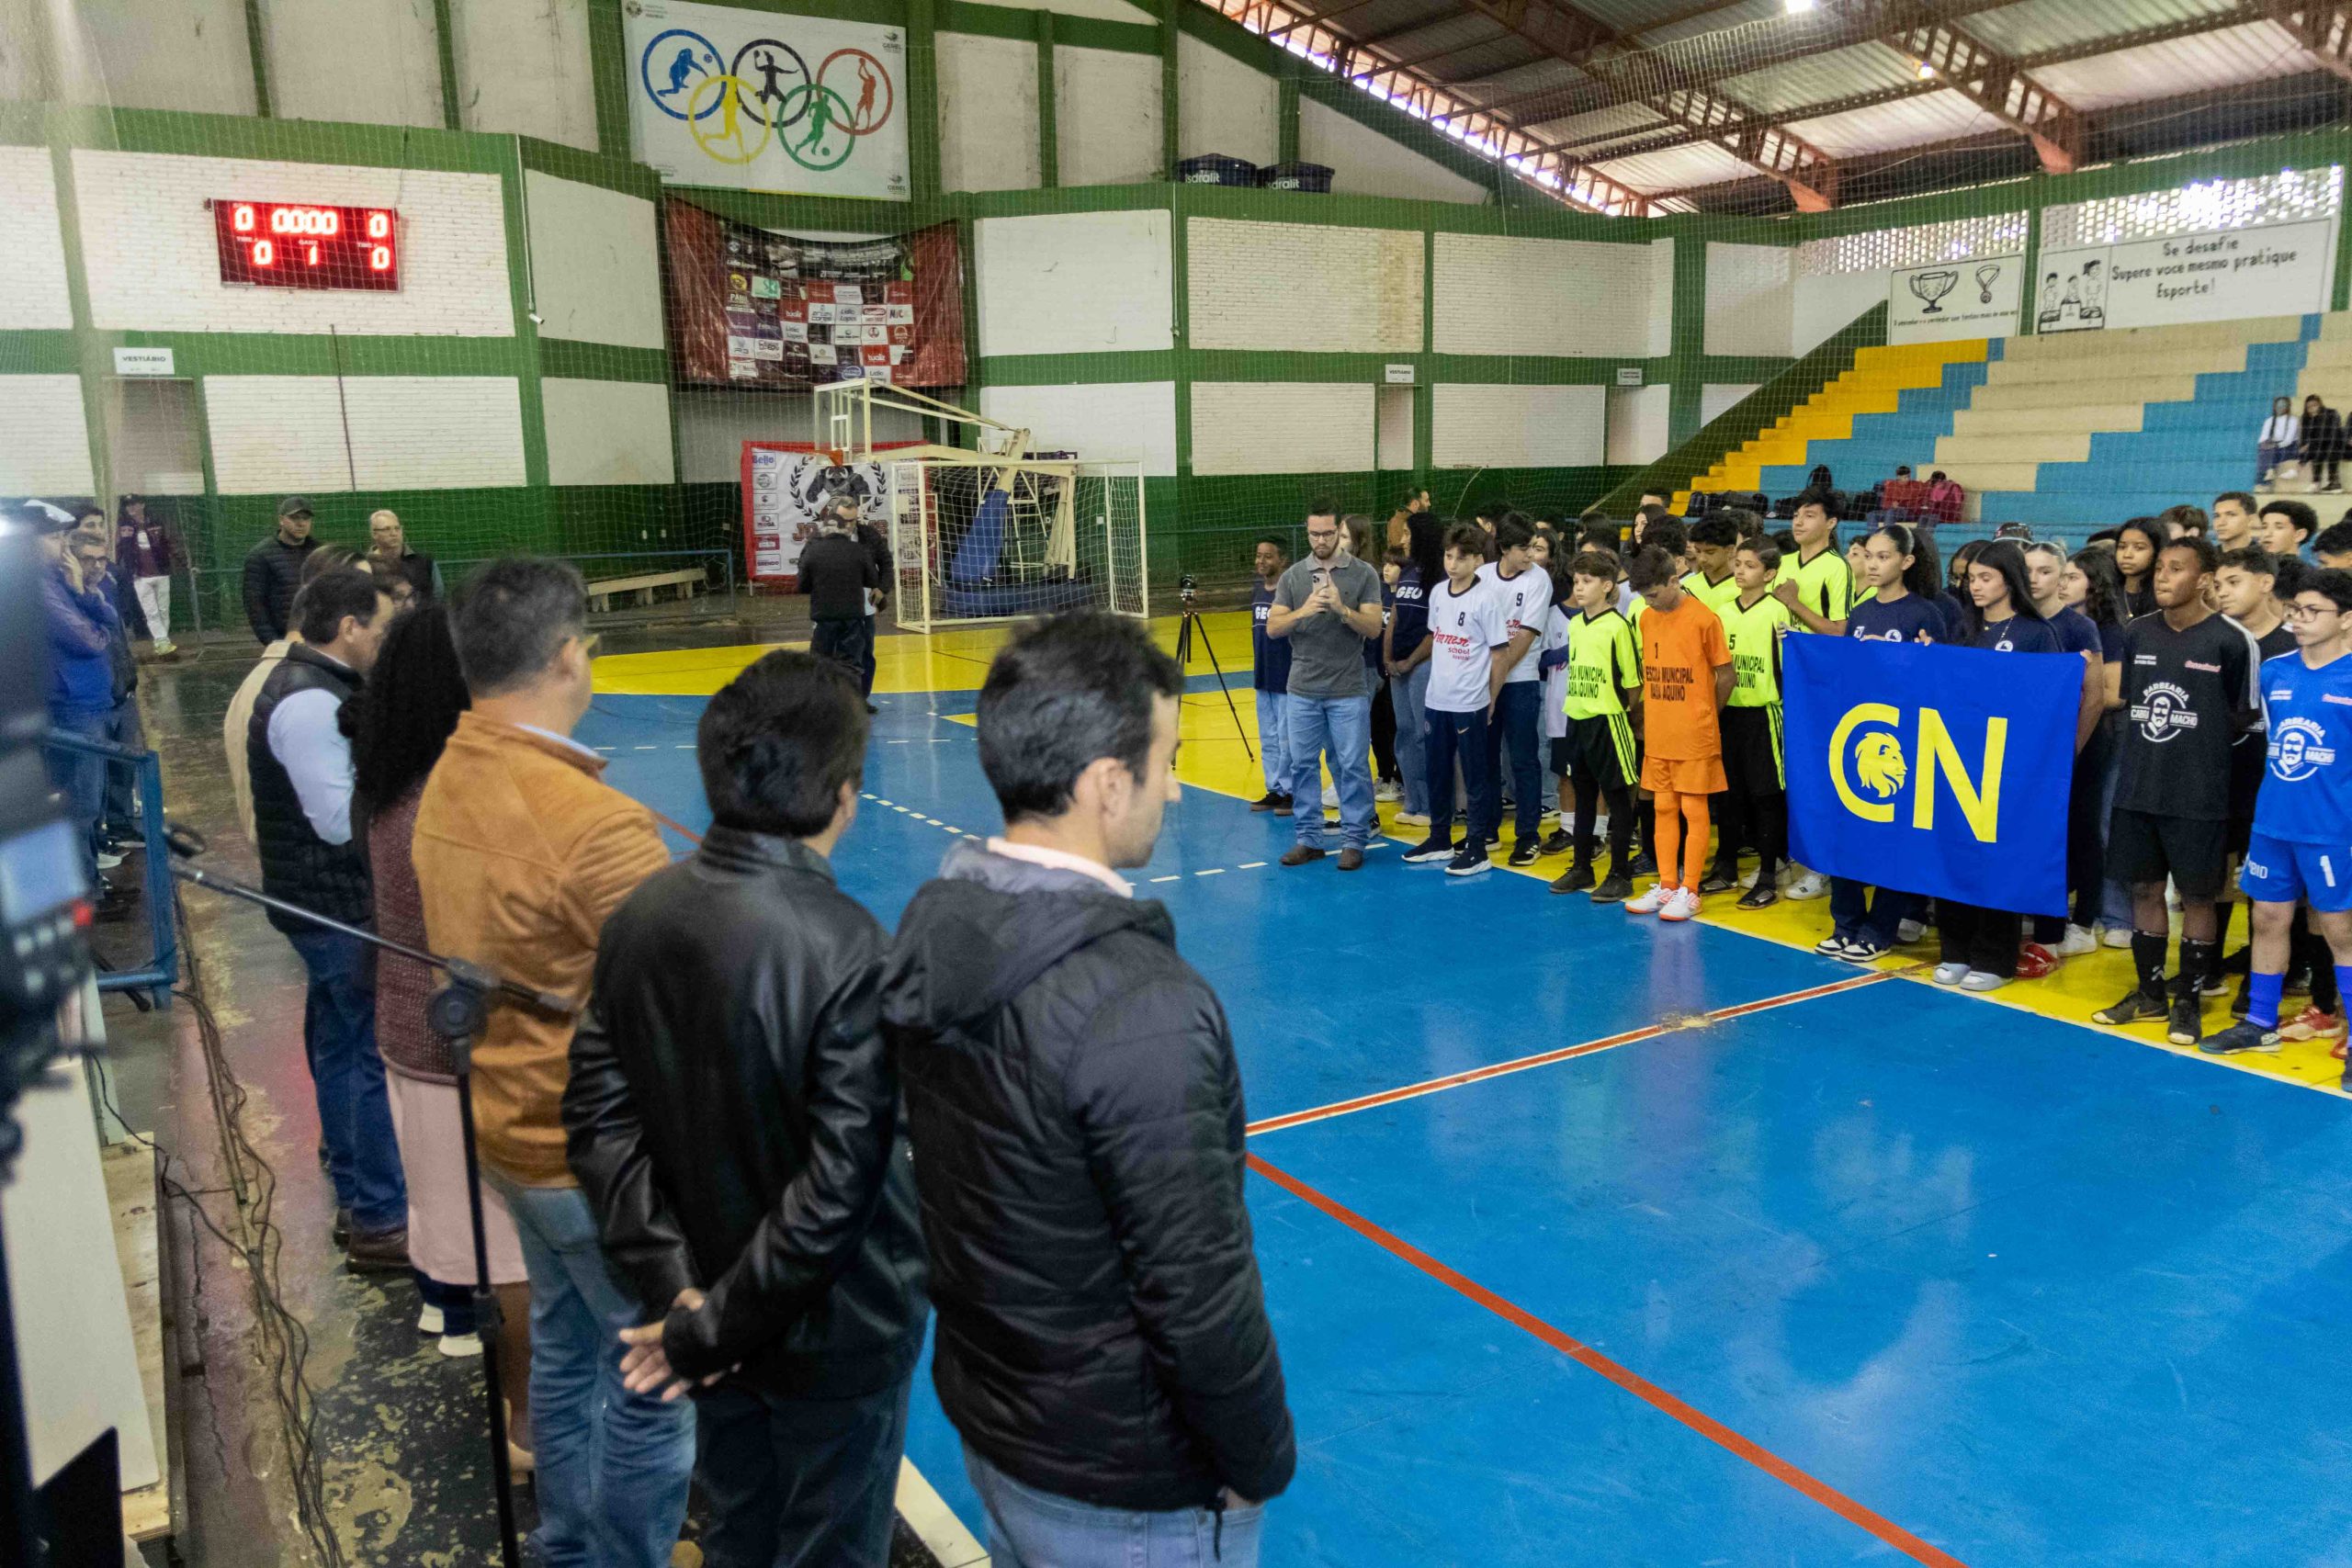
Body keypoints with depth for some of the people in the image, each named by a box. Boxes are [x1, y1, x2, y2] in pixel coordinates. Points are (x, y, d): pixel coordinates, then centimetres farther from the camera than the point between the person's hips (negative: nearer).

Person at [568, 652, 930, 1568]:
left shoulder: (640, 916, -10)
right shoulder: (847, 952, -28)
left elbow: (600, 1119, -6)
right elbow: (834, 1192, -27)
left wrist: (670, 1279, -7)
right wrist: (708, 1331, -15)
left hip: (707, 1302, 6)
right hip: (832, 1335, -5)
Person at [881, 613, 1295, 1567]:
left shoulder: (931, 928, -9)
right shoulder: (1139, 1010, -33)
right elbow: (1199, 1297, -26)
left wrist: (998, 1367, 16)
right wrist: (1261, 1463, -8)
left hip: (984, 1422, 7)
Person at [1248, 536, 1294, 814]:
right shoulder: (1257, 590, 10)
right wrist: (1257, 666, 17)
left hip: (1287, 679, -8)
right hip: (1263, 679, 8)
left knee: (1287, 739, -2)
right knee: (1268, 739, 14)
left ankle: (1292, 791, 8)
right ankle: (1275, 790, 23)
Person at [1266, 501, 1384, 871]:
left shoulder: (1363, 574, -1)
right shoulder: (1292, 576, 4)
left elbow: (1374, 628, -8)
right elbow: (1273, 628, -2)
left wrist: (1342, 609, -25)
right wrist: (1303, 611, -20)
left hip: (1348, 691, -2)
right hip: (1302, 691, 3)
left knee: (1352, 767, 1)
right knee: (1303, 765, 8)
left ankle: (1354, 841, 11)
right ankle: (1308, 839, 18)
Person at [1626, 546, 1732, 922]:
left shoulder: (1703, 618, -12)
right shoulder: (1646, 619, 6)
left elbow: (1726, 675, -5)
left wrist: (1704, 715, 5)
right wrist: (1651, 714, 7)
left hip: (1694, 735, -6)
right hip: (1657, 735, 6)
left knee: (1694, 811, 2)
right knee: (1663, 808, 10)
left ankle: (1689, 891, 8)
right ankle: (1666, 886, 18)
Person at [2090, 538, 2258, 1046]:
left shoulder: (2230, 642, -9)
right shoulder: (2137, 633, 4)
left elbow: (2243, 716, -2)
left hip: (2199, 796, -4)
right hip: (2137, 790, 4)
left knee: (2197, 896, 6)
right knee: (2145, 889, 12)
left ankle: (2187, 1001, 18)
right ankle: (2149, 993, 26)